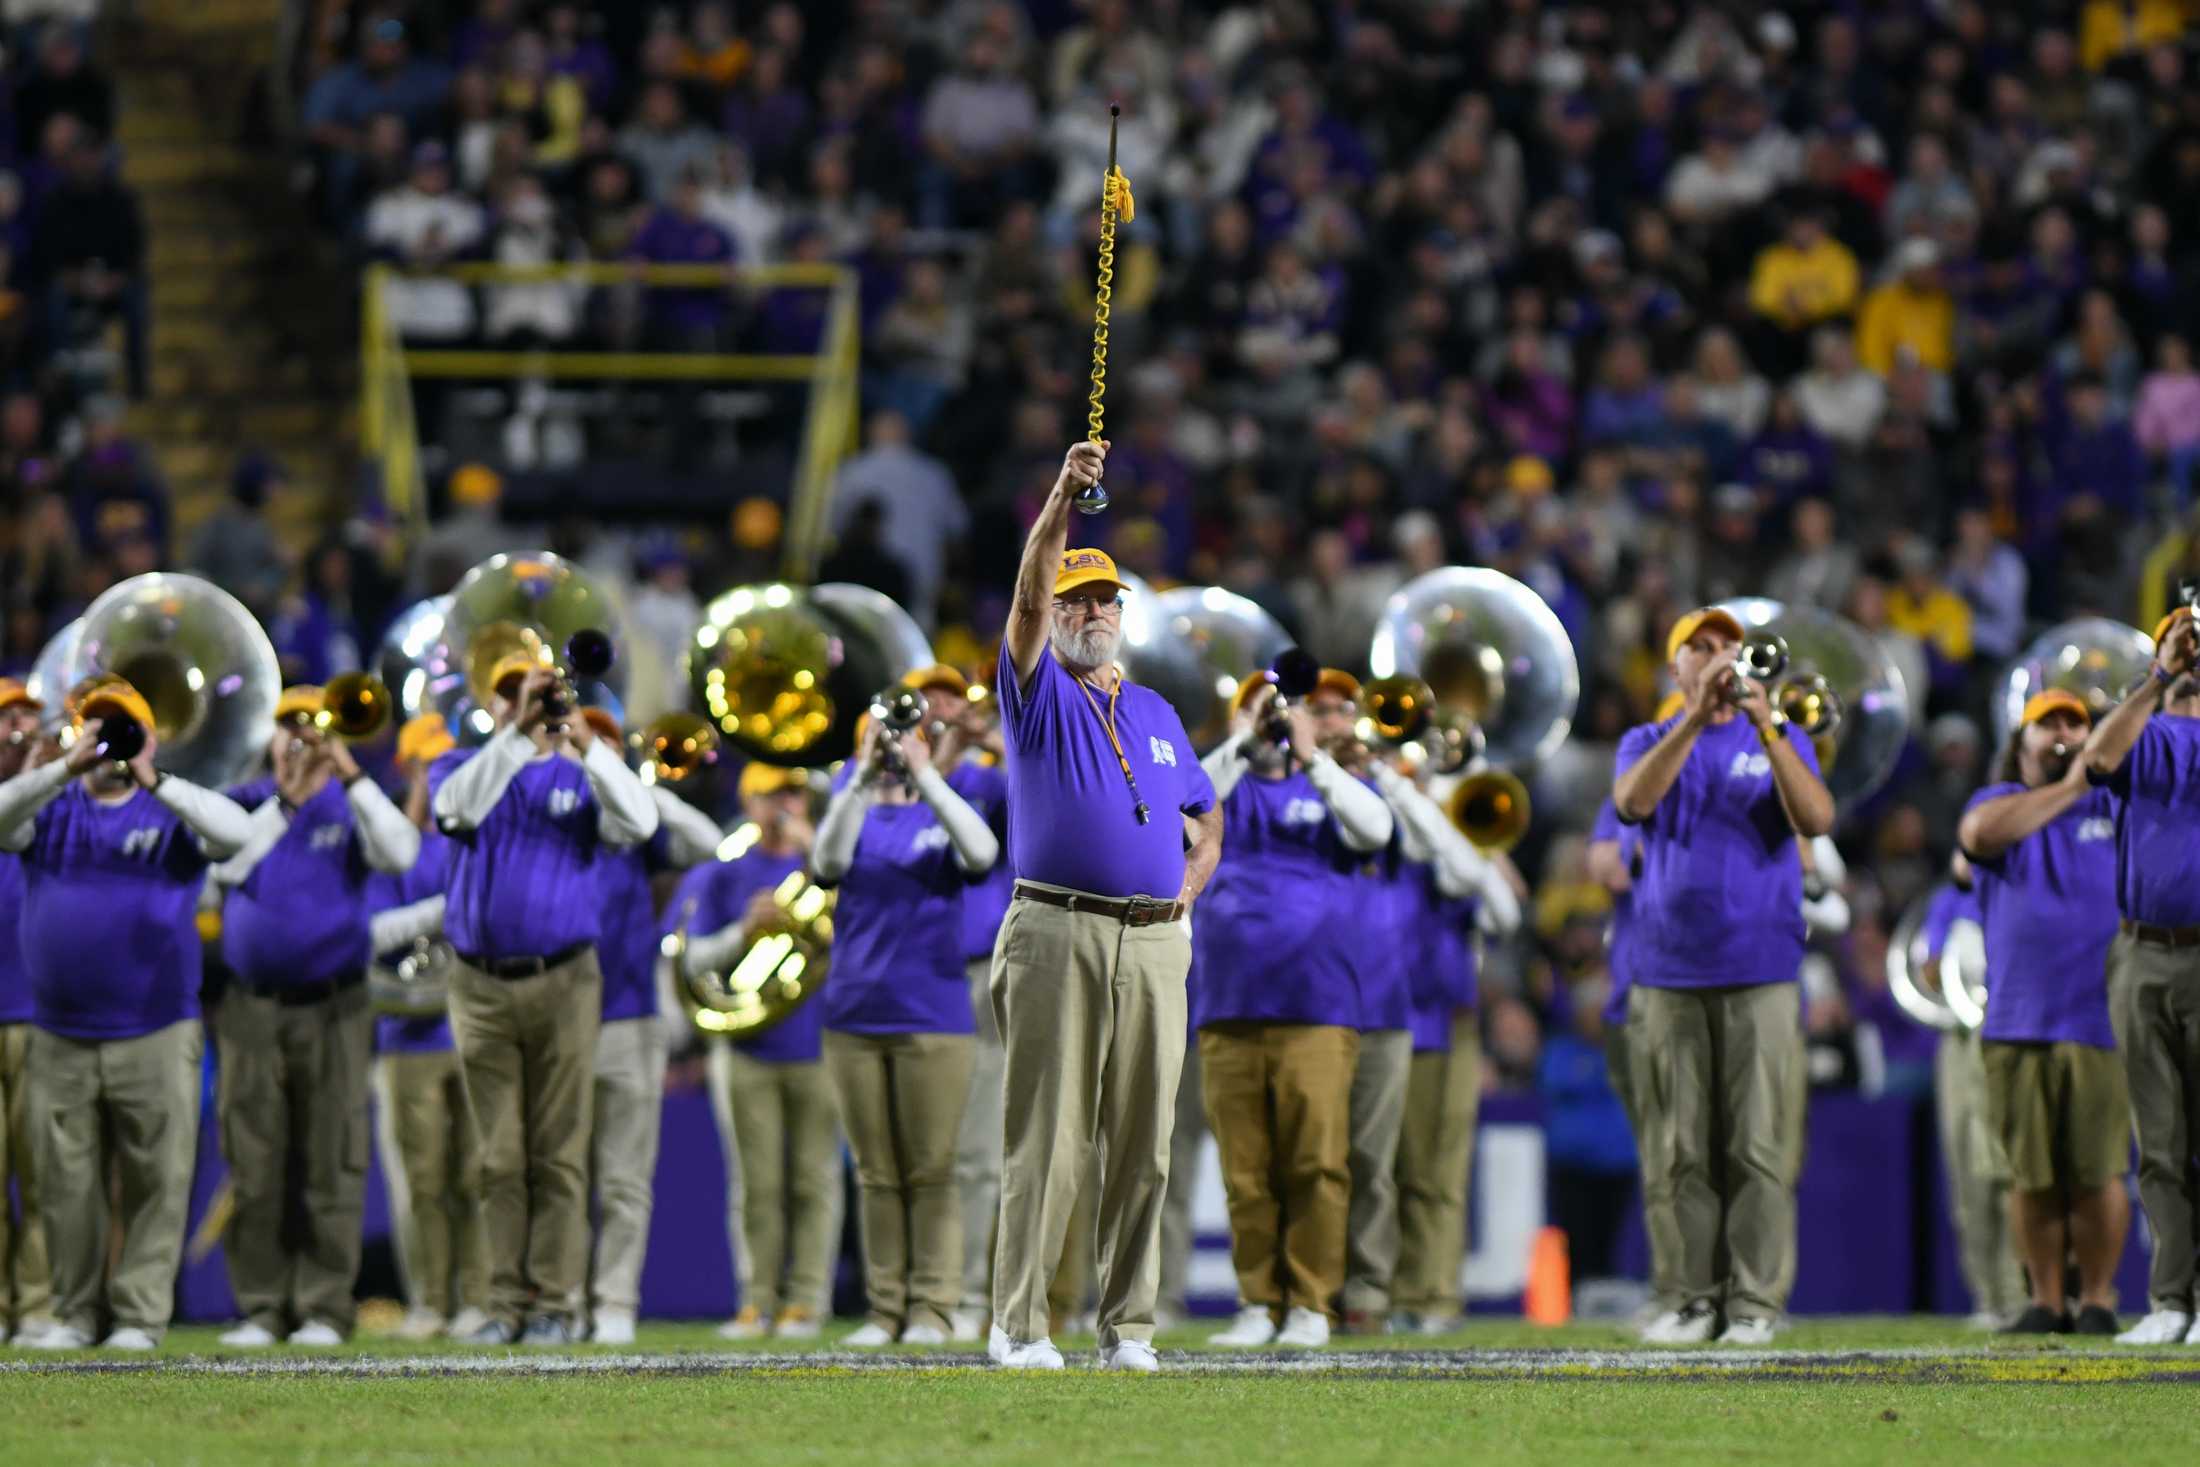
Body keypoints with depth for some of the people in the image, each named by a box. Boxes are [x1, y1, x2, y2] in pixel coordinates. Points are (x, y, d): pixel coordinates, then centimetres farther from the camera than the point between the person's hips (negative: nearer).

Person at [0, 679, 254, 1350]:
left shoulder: (172, 813, 4)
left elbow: (237, 831, -14)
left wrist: (152, 782, -22)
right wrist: (66, 771, -22)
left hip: (155, 1036, -2)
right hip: (59, 1040, 2)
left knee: (156, 1184, -2)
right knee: (65, 1187, 5)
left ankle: (140, 1315, 3)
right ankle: (75, 1313, 14)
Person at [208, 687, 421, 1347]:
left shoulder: (349, 811, 6)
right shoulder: (245, 808, 10)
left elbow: (400, 854, -12)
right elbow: (227, 866, -8)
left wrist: (351, 776, -16)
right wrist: (285, 802, -13)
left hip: (333, 1010, -1)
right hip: (250, 1010, 1)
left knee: (331, 1166, -3)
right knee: (252, 1166, 0)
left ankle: (324, 1309, 0)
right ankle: (260, 1309, 5)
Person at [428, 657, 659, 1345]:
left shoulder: (580, 777, 8)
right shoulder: (463, 768, 10)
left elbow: (639, 822, -11)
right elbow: (459, 806, -15)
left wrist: (586, 745, -21)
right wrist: (517, 735, -24)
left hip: (564, 983, -1)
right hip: (482, 987, 1)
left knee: (558, 1153, -1)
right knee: (499, 1157, 1)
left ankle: (557, 1304, 0)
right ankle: (507, 1303, 3)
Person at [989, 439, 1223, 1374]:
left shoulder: (1156, 714, 20)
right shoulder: (1037, 693, 6)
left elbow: (1206, 826, 28)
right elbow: (1028, 598, -12)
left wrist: (1184, 899, 9)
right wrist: (1063, 498, -25)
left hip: (1156, 944, 4)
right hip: (1058, 936, -4)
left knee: (1142, 1144, 3)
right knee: (1046, 1138, -7)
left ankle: (1128, 1325, 7)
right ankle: (1018, 1324, -4)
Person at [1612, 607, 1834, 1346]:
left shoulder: (1780, 740, 11)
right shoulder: (1649, 742, 13)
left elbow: (1816, 820, -7)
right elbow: (1632, 800, -10)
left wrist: (1766, 730, -17)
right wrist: (1697, 716, -19)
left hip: (1761, 972, -1)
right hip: (1671, 972, 1)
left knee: (1758, 1146, -6)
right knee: (1681, 1149, 1)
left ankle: (1755, 1301, -5)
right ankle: (1694, 1297, 5)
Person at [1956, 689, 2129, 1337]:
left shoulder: (2117, 806, 14)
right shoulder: (2000, 802, 12)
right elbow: (1982, 831, -11)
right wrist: (2069, 788, -11)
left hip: (2099, 1022, -1)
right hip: (2016, 1025, 1)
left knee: (2097, 1174, -5)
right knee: (2032, 1177, 1)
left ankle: (2098, 1301, 4)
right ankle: (2045, 1302, 10)